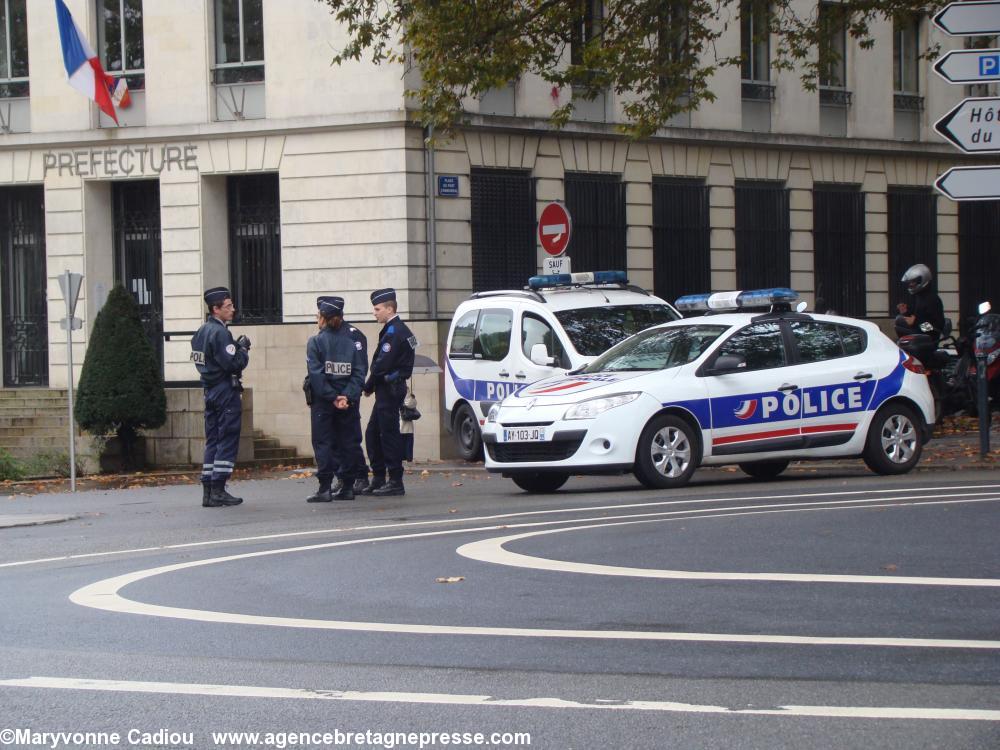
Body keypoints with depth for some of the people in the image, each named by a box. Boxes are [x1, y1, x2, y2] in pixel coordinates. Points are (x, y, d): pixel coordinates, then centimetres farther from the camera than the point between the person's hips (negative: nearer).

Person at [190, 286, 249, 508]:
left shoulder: (201, 331, 13)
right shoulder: (220, 332, -16)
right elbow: (233, 364, -23)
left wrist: (237, 347, 10)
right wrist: (243, 349, -4)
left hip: (210, 390, 9)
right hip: (226, 391, -9)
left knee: (212, 440, 10)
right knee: (227, 441, -4)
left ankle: (208, 491, 10)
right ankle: (218, 490, -6)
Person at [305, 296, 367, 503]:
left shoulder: (315, 341, -7)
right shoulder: (352, 341, 4)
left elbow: (316, 375, -14)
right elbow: (360, 371, -4)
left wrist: (332, 397, -13)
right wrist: (347, 396, -10)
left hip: (322, 401, -4)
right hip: (346, 401, 4)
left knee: (322, 442, 0)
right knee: (346, 441, 10)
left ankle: (324, 488, -6)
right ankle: (347, 487, 11)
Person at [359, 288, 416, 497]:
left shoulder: (393, 332, -16)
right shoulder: (400, 329, 16)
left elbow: (383, 364, -19)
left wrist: (369, 387, -7)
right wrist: (373, 386, 8)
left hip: (390, 389, -10)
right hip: (387, 390, 10)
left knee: (389, 434, -5)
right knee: (373, 433, 13)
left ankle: (395, 482, -2)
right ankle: (378, 479, 18)